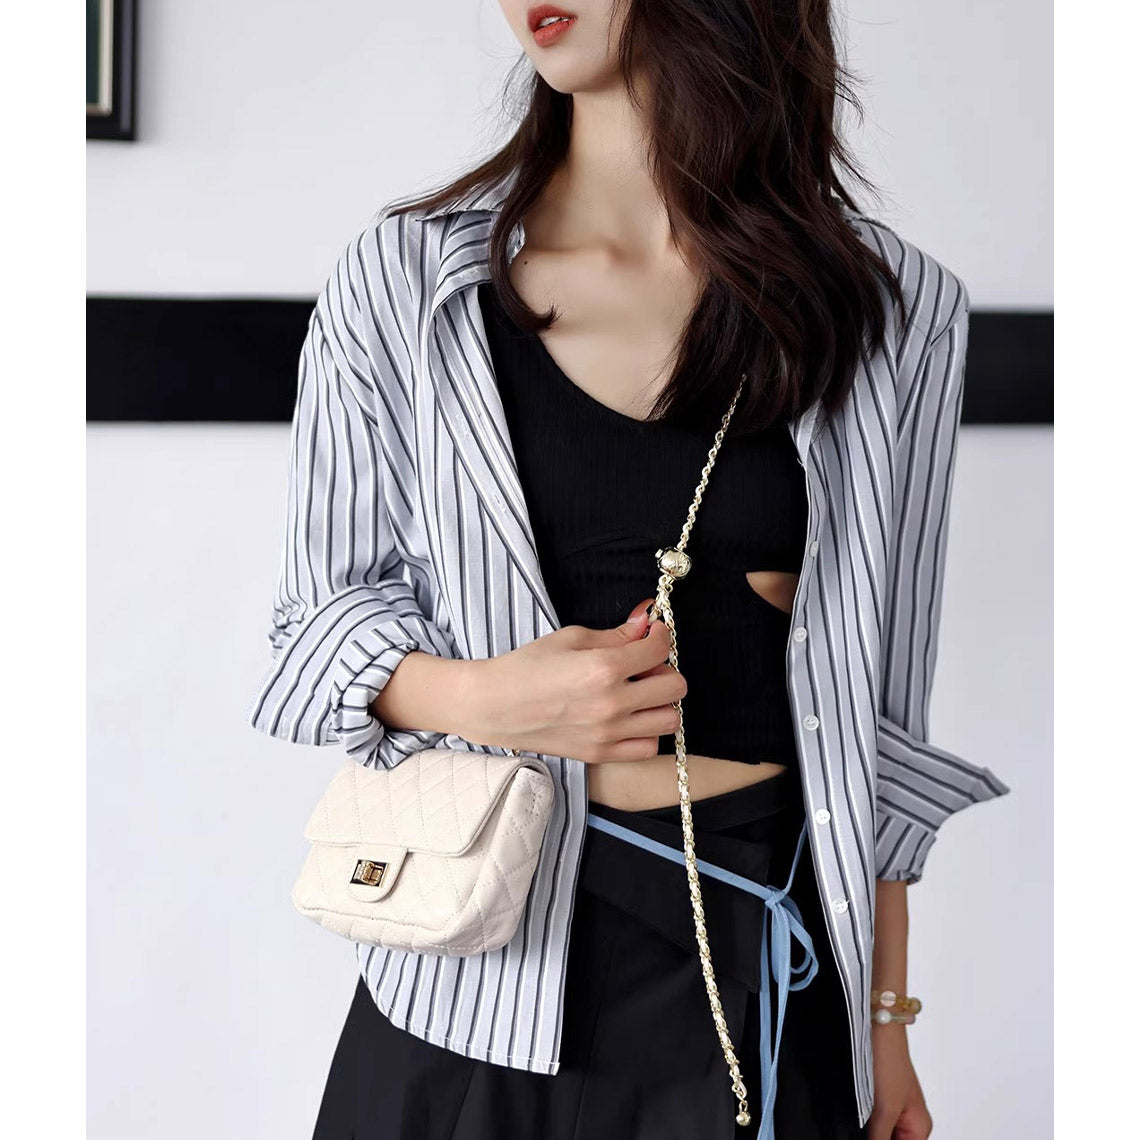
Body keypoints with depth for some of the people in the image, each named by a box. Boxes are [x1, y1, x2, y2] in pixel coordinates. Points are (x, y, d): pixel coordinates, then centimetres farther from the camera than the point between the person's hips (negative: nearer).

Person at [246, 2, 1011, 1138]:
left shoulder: (901, 308, -2)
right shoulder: (402, 277, -3)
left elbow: (879, 710, 4)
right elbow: (317, 614, 4)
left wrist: (885, 1016, 7)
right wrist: (475, 696, -17)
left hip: (770, 974, 1)